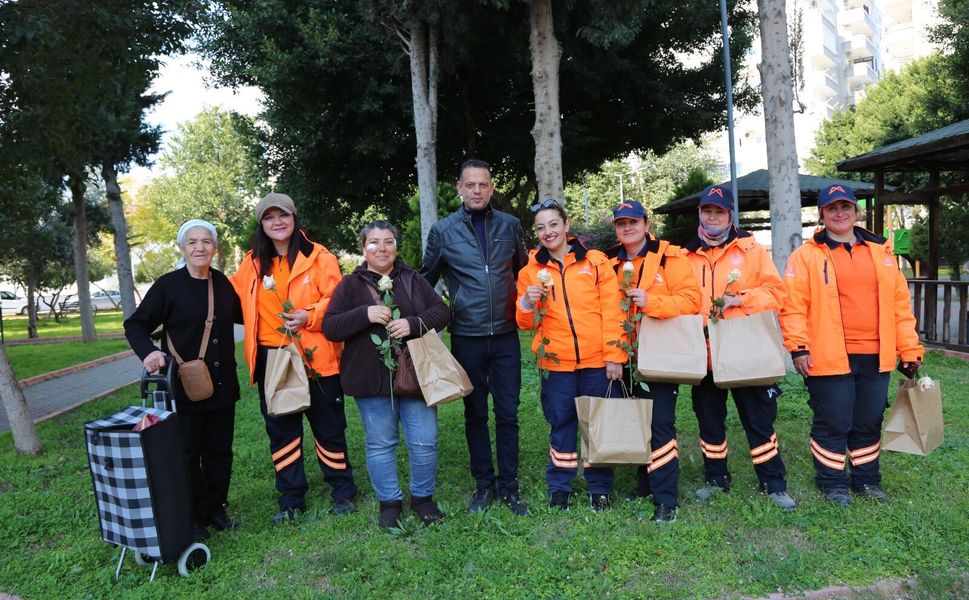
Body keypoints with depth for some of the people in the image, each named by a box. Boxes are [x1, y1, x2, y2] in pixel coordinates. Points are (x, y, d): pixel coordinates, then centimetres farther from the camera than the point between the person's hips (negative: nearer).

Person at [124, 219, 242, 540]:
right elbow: (135, 325, -6)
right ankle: (192, 518, 21)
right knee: (188, 453, 6)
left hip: (222, 384, 4)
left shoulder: (223, 283, 5)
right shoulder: (168, 285, -8)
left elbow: (243, 315, 21)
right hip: (184, 387, -4)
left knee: (220, 451, 12)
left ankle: (215, 509, 28)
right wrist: (148, 351, -24)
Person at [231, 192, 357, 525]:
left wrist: (310, 316, -21)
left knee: (328, 426, 7)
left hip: (315, 358, -4)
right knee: (281, 429, 12)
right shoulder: (253, 263, 9)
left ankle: (343, 491, 23)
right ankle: (291, 499, 25)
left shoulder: (318, 257, -4)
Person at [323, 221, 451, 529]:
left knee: (425, 442, 3)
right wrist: (365, 314, -18)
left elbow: (441, 311, 4)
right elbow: (329, 327, -3)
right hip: (371, 380, -1)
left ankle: (422, 497, 24)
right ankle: (389, 502, 25)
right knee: (380, 444, 8)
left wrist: (413, 324, -15)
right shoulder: (350, 285, 4)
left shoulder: (412, 279, 9)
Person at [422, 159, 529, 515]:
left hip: (505, 336, 1)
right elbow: (427, 280, 10)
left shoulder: (509, 226, 4)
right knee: (475, 414, 9)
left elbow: (522, 271, 17)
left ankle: (508, 486, 17)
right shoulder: (443, 230, 1)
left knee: (507, 413, 4)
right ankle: (483, 484, 23)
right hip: (466, 338, -1)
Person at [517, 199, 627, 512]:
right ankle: (559, 487, 25)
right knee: (561, 424, 10)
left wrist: (614, 356, -6)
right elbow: (526, 323, 8)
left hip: (597, 360, -1)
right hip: (556, 362, 1)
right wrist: (528, 302, -13)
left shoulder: (596, 261, 2)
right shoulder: (531, 271, 6)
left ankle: (599, 488, 23)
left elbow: (612, 312, -1)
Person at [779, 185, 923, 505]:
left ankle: (866, 479, 32)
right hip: (829, 358, -4)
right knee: (833, 423, 4)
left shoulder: (880, 252, 12)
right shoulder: (807, 255, -2)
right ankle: (832, 482, 21)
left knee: (869, 423, 15)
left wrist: (909, 349, 10)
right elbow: (793, 305, -8)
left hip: (875, 358, 5)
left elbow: (900, 304, 12)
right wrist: (799, 348, -15)